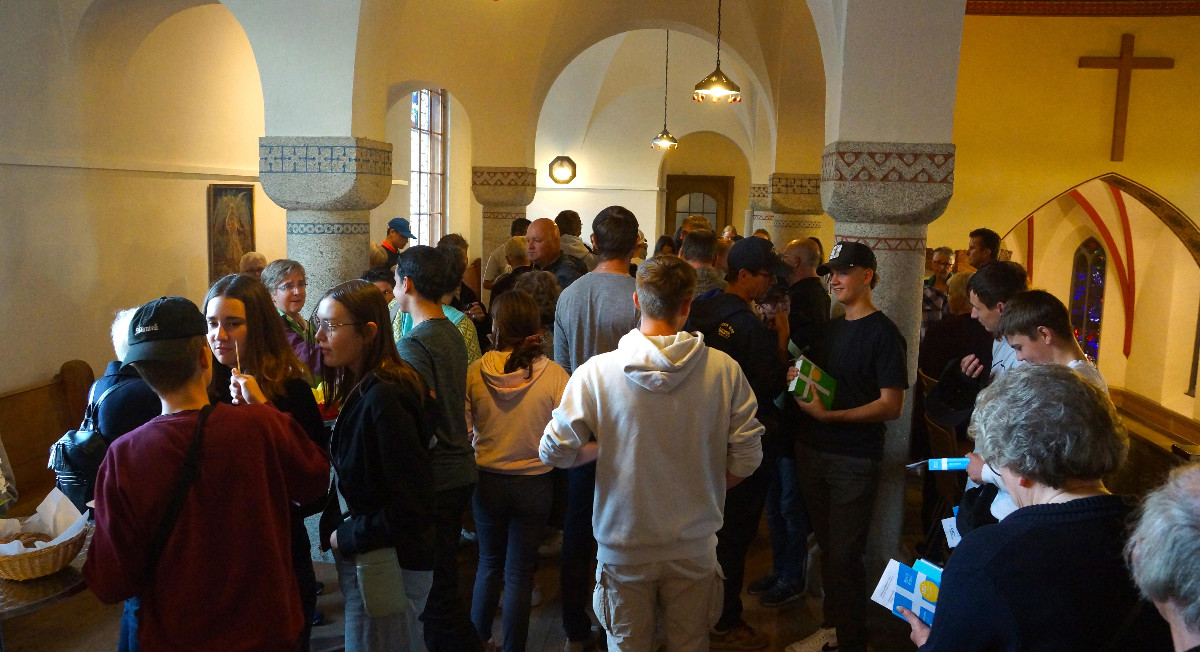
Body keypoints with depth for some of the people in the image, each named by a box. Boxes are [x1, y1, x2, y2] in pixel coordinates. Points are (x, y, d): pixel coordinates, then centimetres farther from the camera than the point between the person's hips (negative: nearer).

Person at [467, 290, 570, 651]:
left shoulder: (475, 372, -14)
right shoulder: (554, 376, -17)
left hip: (487, 482, 2)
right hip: (534, 484, -1)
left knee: (489, 564, 22)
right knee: (519, 573, 13)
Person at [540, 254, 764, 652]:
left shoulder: (595, 372, -14)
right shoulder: (724, 370, -10)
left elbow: (554, 452, -10)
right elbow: (746, 459, -6)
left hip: (623, 548, -1)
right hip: (694, 548, 1)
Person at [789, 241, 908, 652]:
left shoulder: (884, 333, -9)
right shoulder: (830, 329, 12)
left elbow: (891, 406, -16)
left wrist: (828, 415, -22)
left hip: (855, 460, -6)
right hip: (813, 453, 7)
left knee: (845, 556, -1)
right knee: (827, 547, 16)